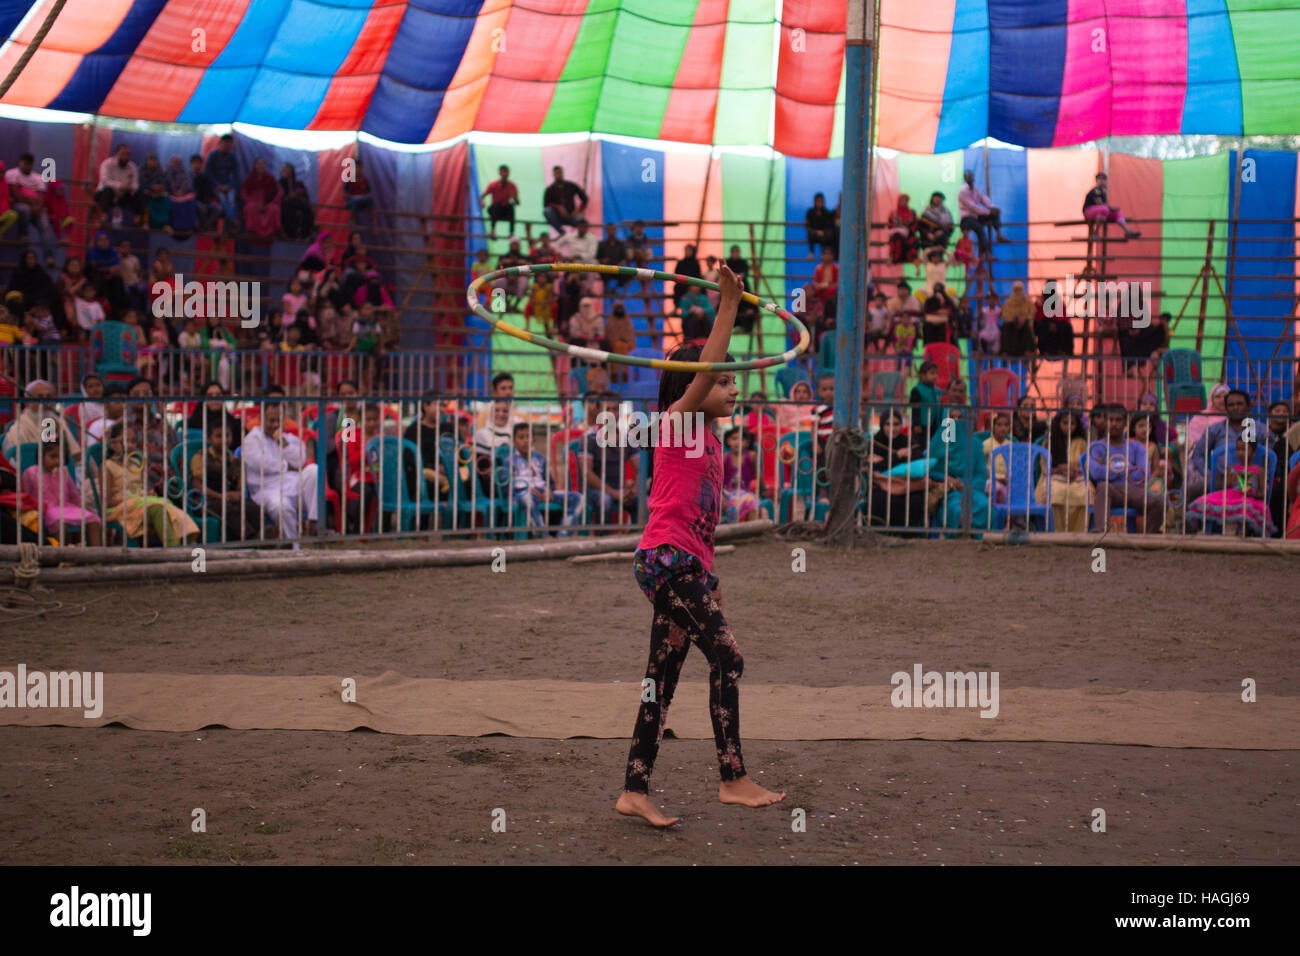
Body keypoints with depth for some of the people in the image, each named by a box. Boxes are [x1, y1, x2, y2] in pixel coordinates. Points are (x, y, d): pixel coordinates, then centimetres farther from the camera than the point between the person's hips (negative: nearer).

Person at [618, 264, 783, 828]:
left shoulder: (709, 440, 20)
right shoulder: (677, 422, -6)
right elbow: (705, 370, -19)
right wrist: (728, 309, -18)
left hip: (687, 567, 9)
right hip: (666, 558, -9)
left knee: (662, 678, 7)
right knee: (726, 657, -13)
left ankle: (634, 791, 10)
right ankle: (734, 780, -11)